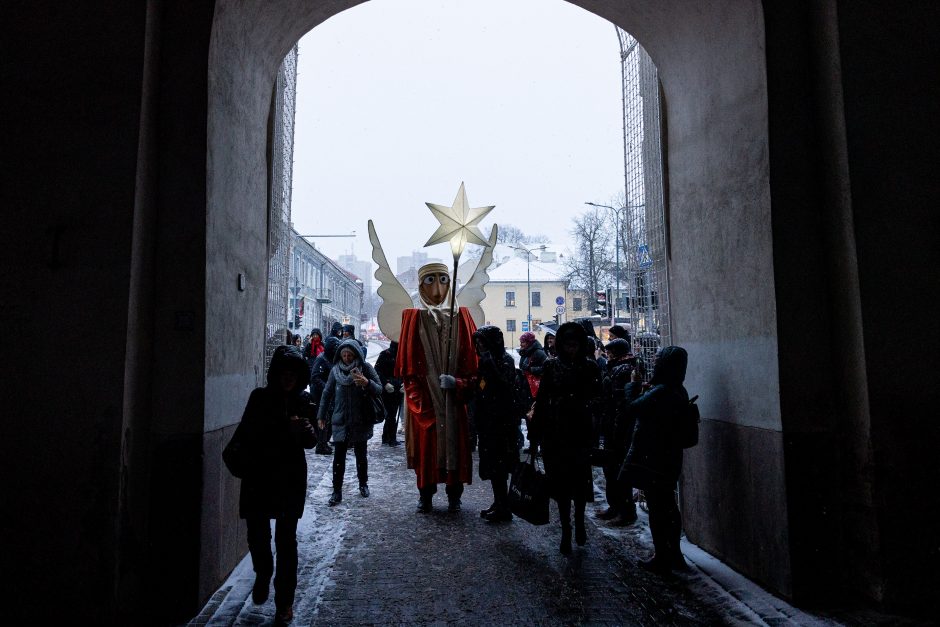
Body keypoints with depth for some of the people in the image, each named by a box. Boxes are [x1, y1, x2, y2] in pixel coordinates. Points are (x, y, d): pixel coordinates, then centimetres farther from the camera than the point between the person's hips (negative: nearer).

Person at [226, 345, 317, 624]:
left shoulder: (303, 400, 1)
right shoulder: (259, 397, -1)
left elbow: (310, 443, 3)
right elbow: (246, 434, -3)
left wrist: (308, 431, -21)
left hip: (291, 479, 0)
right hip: (258, 477, 1)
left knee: (286, 539, 2)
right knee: (257, 533, 6)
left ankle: (284, 600, 19)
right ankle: (263, 575, 38)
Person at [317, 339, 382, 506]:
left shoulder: (365, 368, -6)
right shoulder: (335, 370, 0)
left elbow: (379, 390, -10)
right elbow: (327, 393, 9)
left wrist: (367, 383, -30)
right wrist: (321, 416, 9)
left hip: (361, 421, -1)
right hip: (340, 420, 1)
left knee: (361, 455, 11)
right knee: (338, 456, -1)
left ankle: (363, 484, 30)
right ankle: (337, 491, 8)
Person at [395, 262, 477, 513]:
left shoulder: (461, 316, 5)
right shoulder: (414, 318, 3)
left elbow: (472, 355, 2)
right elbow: (408, 363, 0)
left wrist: (458, 382, -13)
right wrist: (416, 395, -9)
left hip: (454, 396, 1)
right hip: (425, 396, -1)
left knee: (455, 443, 6)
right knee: (426, 444, 4)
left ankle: (454, 495, 20)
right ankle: (425, 495, 19)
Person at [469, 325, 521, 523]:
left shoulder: (505, 360, -10)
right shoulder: (487, 360, 15)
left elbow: (503, 386, -25)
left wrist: (489, 364, -27)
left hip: (500, 421, -9)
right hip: (487, 420, 9)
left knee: (497, 464, -5)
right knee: (492, 464, 12)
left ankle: (503, 508, 5)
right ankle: (499, 503, 22)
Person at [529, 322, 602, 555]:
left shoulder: (590, 367, 1)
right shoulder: (551, 366, 1)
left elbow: (597, 399, 2)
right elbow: (541, 400, 1)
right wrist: (535, 433, -1)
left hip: (581, 432, 0)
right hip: (555, 432, 0)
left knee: (580, 478, 8)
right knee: (561, 480, 3)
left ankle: (579, 523, 30)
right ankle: (566, 531, 14)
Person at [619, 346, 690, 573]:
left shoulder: (660, 392, -23)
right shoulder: (679, 392, 6)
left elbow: (632, 408, -18)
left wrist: (634, 383, -5)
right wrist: (640, 386, 4)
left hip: (652, 459, -9)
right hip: (670, 458, 9)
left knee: (656, 507, 1)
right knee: (668, 505, 18)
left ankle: (661, 558, 11)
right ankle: (674, 554, 29)